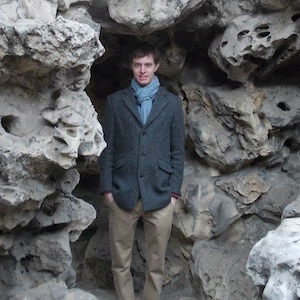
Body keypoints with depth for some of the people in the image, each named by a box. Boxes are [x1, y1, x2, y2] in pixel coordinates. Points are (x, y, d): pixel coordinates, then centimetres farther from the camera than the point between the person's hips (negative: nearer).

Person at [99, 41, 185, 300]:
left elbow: (178, 150, 6)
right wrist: (107, 188, -1)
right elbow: (107, 147, 5)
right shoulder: (115, 101, 7)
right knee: (120, 262, 8)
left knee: (156, 263, 7)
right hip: (123, 195, 0)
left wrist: (174, 191, -1)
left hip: (160, 195, 0)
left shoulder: (172, 103, 7)